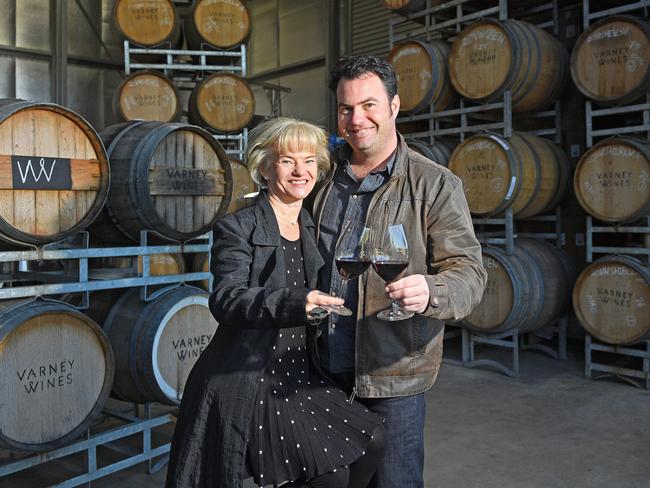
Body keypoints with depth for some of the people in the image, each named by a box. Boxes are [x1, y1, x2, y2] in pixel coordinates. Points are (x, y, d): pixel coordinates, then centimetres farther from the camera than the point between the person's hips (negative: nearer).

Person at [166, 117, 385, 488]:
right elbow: (227, 300, -21)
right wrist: (295, 303, -34)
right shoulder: (237, 228, -6)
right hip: (244, 383, -6)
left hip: (298, 375, 6)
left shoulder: (313, 231, 13)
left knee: (371, 439, -10)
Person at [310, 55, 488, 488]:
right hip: (323, 370, 4)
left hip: (393, 374, -4)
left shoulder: (436, 185, -8)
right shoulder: (324, 176, 6)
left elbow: (469, 274, -14)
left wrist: (429, 292, -35)